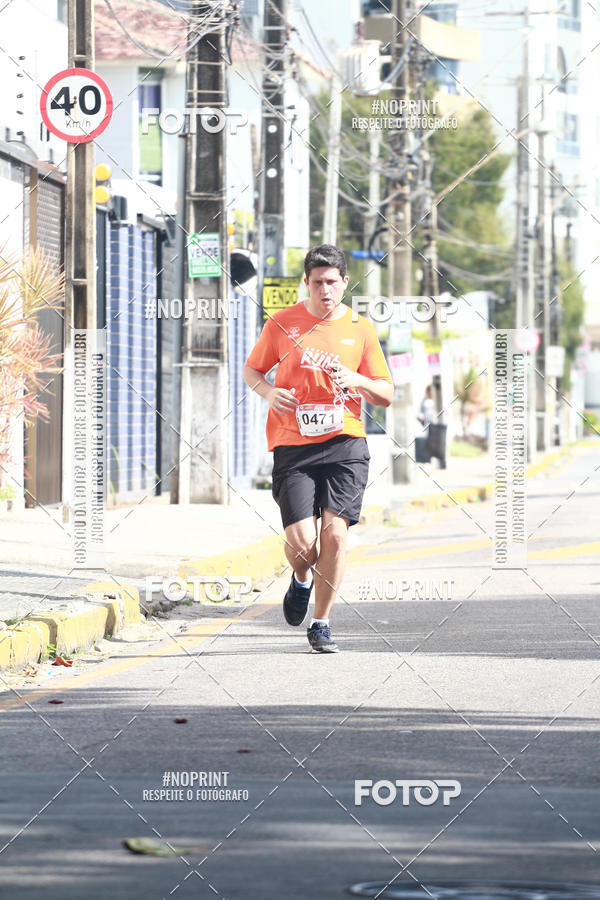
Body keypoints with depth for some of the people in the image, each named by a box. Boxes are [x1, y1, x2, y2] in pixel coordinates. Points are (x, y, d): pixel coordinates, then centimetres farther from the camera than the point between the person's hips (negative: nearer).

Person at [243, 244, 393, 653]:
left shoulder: (361, 329, 6)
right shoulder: (282, 323, 4)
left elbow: (386, 394, 9)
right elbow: (252, 369, 16)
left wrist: (357, 381, -12)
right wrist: (269, 391, -6)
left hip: (344, 443, 1)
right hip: (293, 446, -1)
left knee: (335, 534, -10)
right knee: (301, 542, -9)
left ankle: (321, 625, 6)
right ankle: (302, 580, 28)